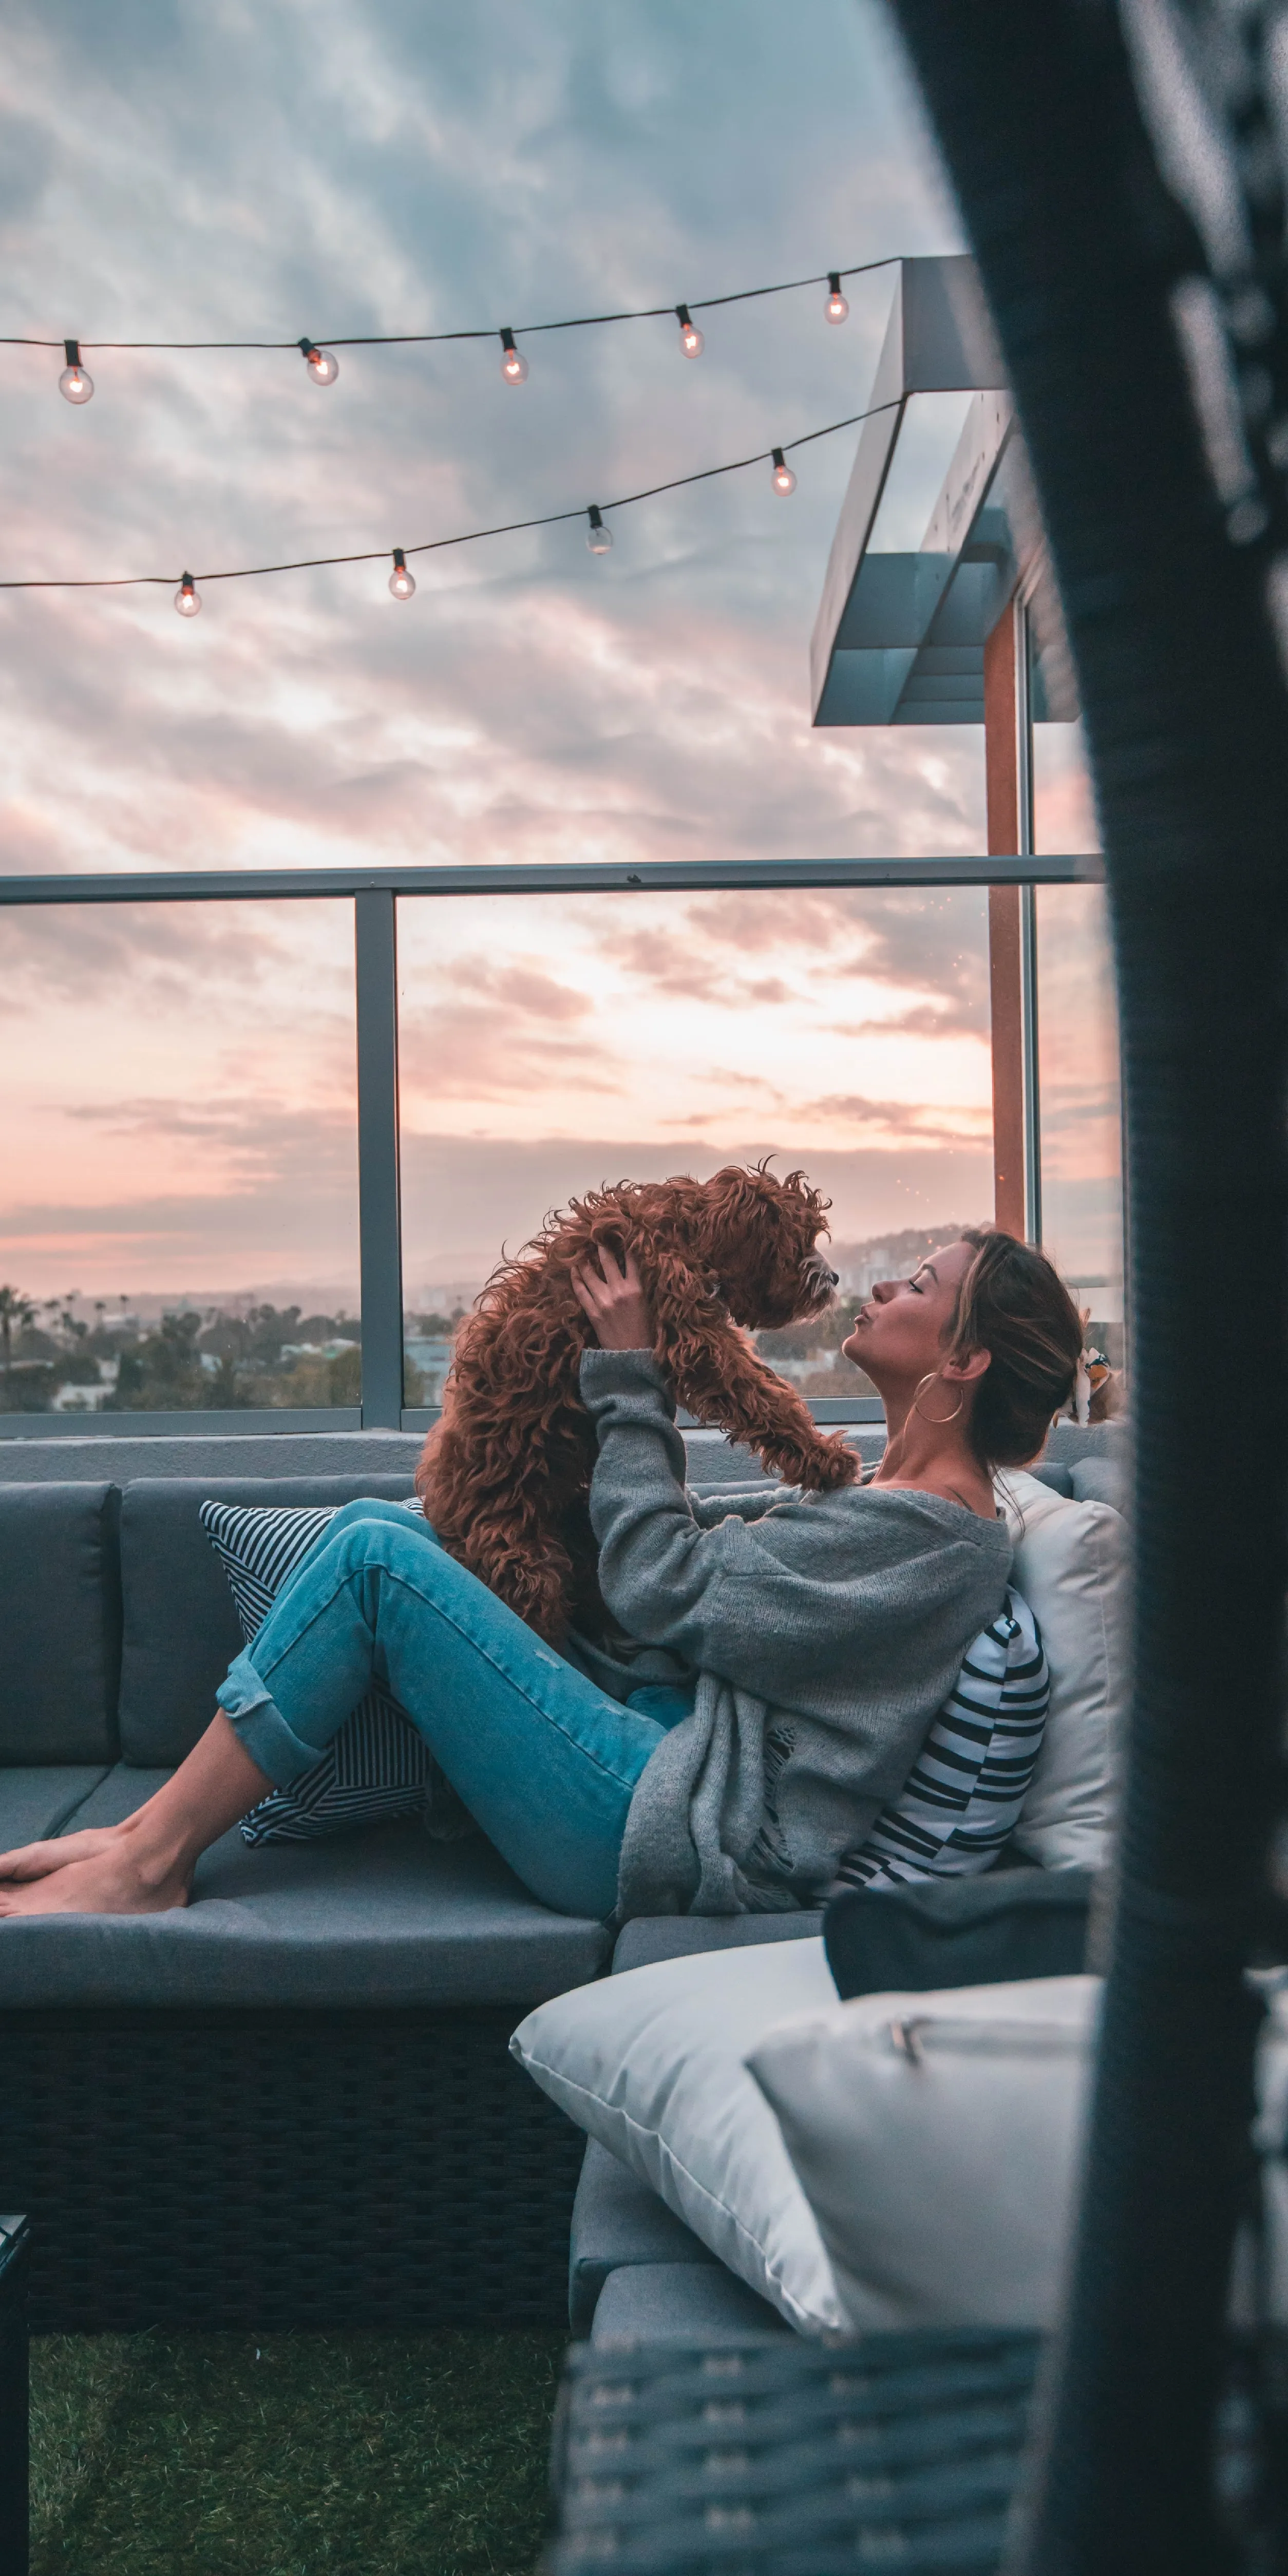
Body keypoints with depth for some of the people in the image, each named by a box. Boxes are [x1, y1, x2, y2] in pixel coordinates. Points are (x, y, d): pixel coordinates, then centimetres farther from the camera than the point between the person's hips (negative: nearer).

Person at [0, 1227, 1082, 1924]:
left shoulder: (931, 1538, -16)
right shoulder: (887, 1502, 15)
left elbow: (660, 1587, -15)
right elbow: (699, 1536, 17)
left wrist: (630, 1377, -8)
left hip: (682, 1838, -10)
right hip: (682, 1735, 10)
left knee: (377, 1555, -15)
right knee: (380, 1523, 5)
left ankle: (147, 1861, -3)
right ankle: (162, 1825, 6)